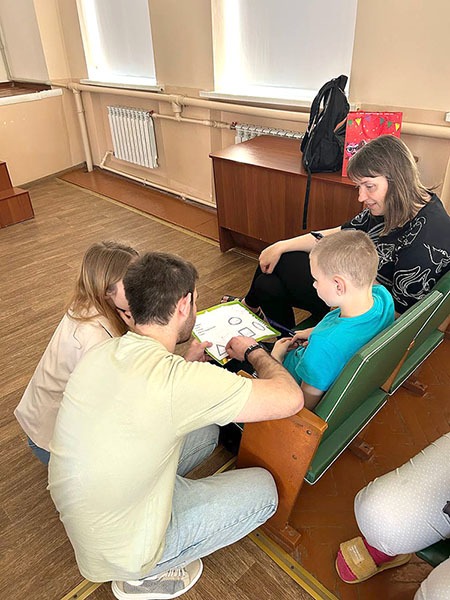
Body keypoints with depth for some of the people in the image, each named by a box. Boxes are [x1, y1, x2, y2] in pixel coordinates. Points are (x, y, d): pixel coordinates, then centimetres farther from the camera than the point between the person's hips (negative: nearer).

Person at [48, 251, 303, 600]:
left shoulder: (103, 352, -8)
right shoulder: (178, 381, -33)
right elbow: (291, 398, -27)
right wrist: (253, 351, -9)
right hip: (120, 553, -7)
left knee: (206, 429, 15)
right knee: (263, 488, 5)